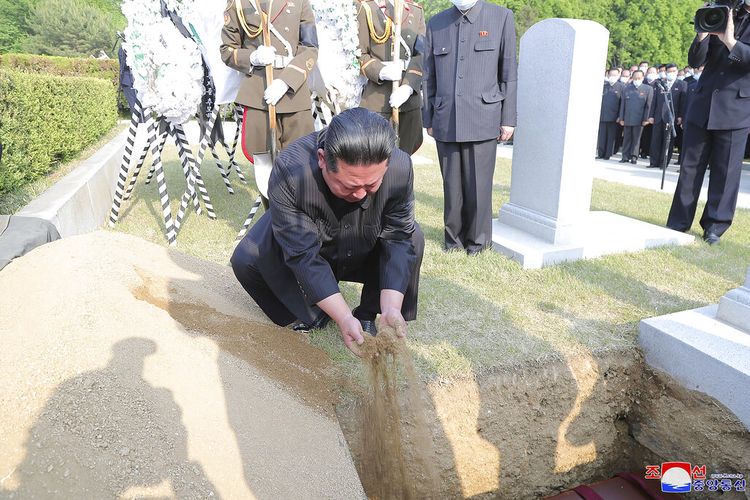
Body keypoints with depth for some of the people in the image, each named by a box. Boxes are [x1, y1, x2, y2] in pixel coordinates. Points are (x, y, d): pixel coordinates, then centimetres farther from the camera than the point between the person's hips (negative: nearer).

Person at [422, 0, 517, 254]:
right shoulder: (436, 23, 12)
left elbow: (509, 73, 3)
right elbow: (429, 77, 15)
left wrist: (508, 119, 0)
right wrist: (428, 119, 14)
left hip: (482, 121, -2)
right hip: (445, 122, 2)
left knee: (478, 184, 0)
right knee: (452, 184, 7)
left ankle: (478, 239, 16)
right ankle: (454, 236, 21)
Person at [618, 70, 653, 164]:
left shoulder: (648, 89, 0)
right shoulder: (627, 89, 9)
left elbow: (648, 106, -2)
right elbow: (622, 104, 9)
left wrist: (646, 119, -7)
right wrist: (621, 118, 4)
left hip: (639, 120, -2)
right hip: (627, 119, 3)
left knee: (636, 138, 3)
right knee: (627, 138, 7)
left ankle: (634, 157, 9)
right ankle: (625, 156, 13)